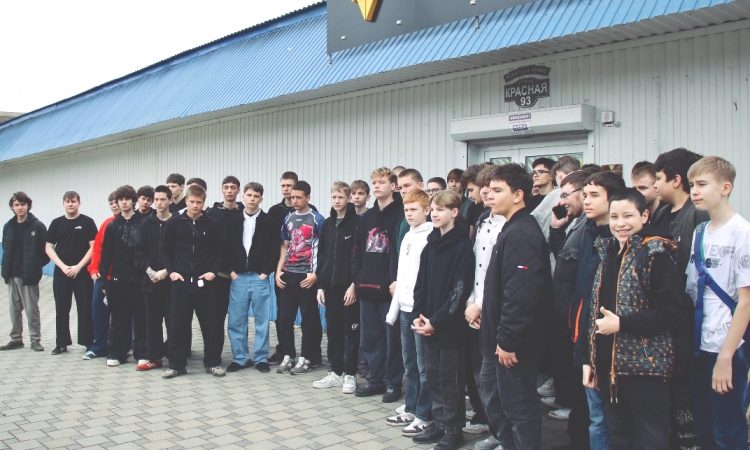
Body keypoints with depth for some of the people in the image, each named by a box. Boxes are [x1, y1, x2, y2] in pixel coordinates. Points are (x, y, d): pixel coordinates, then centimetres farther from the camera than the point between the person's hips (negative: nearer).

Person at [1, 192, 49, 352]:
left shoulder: (37, 226, -8)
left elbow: (46, 250, -7)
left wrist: (36, 267, -7)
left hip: (29, 276, -5)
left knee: (31, 309, 0)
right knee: (14, 309, 12)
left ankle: (35, 340, 9)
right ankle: (16, 339, 21)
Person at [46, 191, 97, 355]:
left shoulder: (87, 222, -1)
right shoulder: (57, 223, 8)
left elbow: (93, 247, -5)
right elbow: (49, 247, 6)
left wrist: (78, 266, -11)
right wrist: (63, 266, -7)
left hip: (82, 272, -3)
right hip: (61, 272, 3)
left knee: (85, 309, -2)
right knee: (61, 309, 7)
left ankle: (88, 342, 5)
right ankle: (62, 343, 16)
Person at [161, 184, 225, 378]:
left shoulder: (211, 224, 3)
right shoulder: (174, 223, 2)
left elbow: (219, 251, 7)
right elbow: (164, 249, 6)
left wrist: (213, 271, -5)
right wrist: (171, 271, -4)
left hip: (204, 281, 0)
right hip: (180, 280, 0)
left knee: (209, 323, 4)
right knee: (178, 324, 4)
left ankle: (213, 362, 14)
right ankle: (176, 365, 13)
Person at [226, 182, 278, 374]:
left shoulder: (269, 222, 0)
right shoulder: (233, 221, 7)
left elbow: (274, 250, -2)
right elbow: (227, 248, 8)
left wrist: (266, 272, -8)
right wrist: (231, 270, -2)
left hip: (260, 278, -2)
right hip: (238, 278, 2)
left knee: (262, 320, 4)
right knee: (235, 321, 4)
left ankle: (260, 358, 14)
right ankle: (240, 358, 16)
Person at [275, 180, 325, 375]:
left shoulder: (317, 219, -4)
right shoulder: (288, 218, 11)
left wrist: (315, 274, -13)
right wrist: (278, 270, 7)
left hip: (307, 276, -5)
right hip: (288, 275, 5)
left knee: (308, 318, 3)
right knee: (284, 317, 7)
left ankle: (306, 358, 12)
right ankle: (288, 356, 19)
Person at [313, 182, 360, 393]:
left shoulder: (357, 223, -6)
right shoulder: (327, 224, 11)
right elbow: (321, 256, 13)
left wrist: (354, 285, -15)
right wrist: (320, 285, 7)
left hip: (349, 287, -6)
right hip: (330, 286, 6)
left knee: (351, 331, 2)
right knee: (333, 330, 11)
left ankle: (349, 374, 11)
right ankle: (336, 372, 21)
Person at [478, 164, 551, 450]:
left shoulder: (522, 233, -19)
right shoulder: (511, 229, 13)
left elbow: (521, 292, -26)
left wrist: (507, 340, -23)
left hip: (513, 342, -10)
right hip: (499, 339, 10)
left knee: (519, 407, 2)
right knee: (492, 395, 20)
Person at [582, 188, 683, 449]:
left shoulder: (656, 254, -9)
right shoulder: (607, 253, 11)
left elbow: (668, 313, -15)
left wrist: (621, 324, -20)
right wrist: (589, 359, 11)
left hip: (645, 366, -7)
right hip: (609, 364, 7)